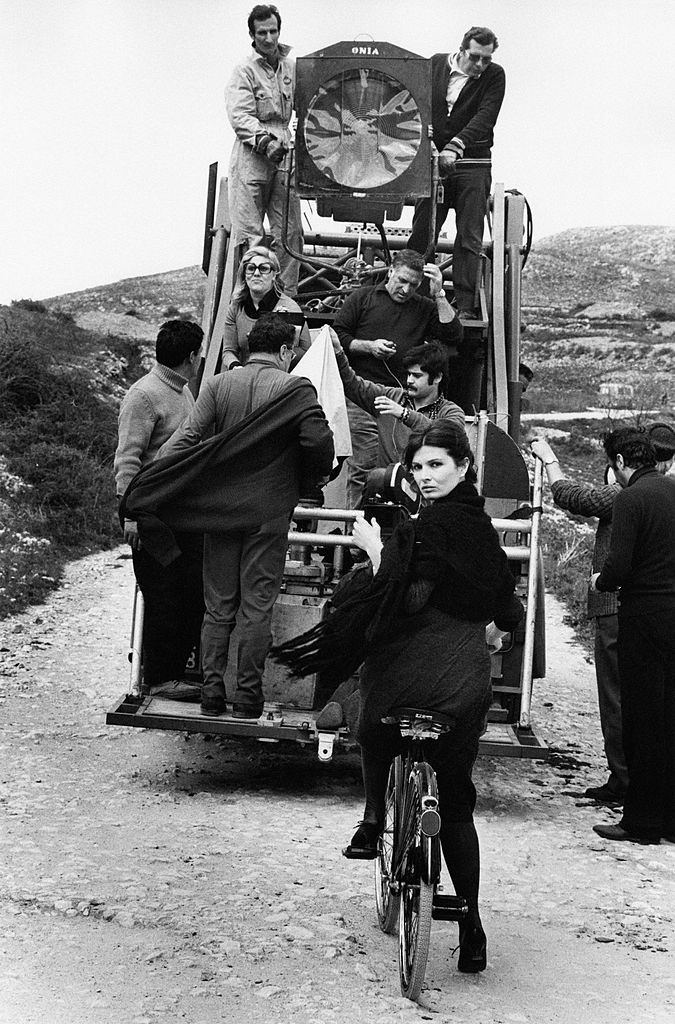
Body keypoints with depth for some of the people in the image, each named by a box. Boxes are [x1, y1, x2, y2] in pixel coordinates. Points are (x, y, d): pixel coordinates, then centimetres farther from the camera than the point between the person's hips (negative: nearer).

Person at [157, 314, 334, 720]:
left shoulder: (217, 385, 1)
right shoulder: (296, 389, -7)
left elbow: (186, 439, -8)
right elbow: (320, 443, -14)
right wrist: (306, 484, 4)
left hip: (220, 510, 3)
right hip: (270, 512, -3)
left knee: (218, 605, 11)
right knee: (258, 607, 5)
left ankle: (212, 693, 14)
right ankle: (248, 698, 9)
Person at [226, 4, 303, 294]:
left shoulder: (291, 68, 15)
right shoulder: (244, 72, -1)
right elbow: (240, 117, -11)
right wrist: (265, 141, -27)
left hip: (284, 160, 5)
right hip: (252, 159, -5)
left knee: (290, 232, 3)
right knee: (249, 235, -6)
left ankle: (288, 295, 10)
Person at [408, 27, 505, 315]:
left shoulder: (494, 76, -1)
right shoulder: (435, 64, 5)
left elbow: (485, 118, -14)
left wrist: (455, 146, -27)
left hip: (472, 164, -2)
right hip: (433, 161, 2)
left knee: (469, 238, -5)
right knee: (421, 234, 1)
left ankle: (463, 305, -3)